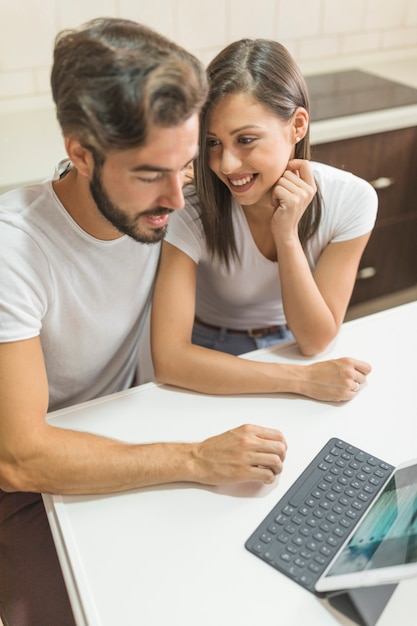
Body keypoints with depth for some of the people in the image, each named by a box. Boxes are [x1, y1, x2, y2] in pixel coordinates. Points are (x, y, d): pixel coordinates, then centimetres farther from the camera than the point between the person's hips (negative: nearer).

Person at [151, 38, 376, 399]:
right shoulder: (193, 211, -24)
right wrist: (303, 379, -31)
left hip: (292, 351, 2)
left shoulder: (352, 200, -18)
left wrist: (286, 233, -29)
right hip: (211, 362, -2)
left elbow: (315, 341, -16)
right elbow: (169, 359, -29)